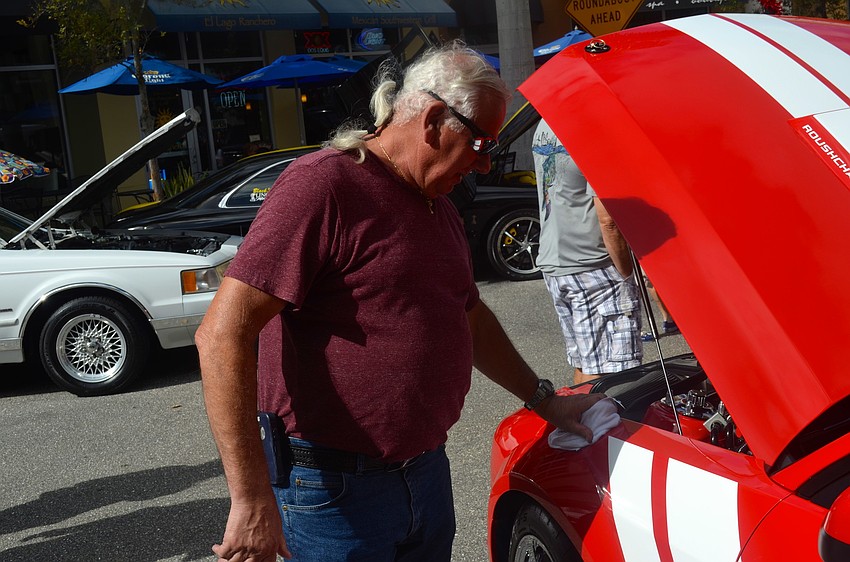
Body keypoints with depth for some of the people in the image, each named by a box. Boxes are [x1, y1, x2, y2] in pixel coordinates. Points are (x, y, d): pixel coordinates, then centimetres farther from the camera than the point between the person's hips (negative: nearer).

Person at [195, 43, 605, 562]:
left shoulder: (440, 207, 11)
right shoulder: (323, 185, -18)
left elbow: (471, 319, 25)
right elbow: (223, 334, -23)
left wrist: (544, 400, 24)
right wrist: (252, 499, -25)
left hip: (428, 473, 8)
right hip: (334, 489, -8)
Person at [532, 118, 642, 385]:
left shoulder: (543, 126, 13)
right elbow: (607, 220, -18)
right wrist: (627, 274, -10)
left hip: (551, 263, 9)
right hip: (591, 270, -9)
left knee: (582, 365, 16)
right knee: (606, 374, -5)